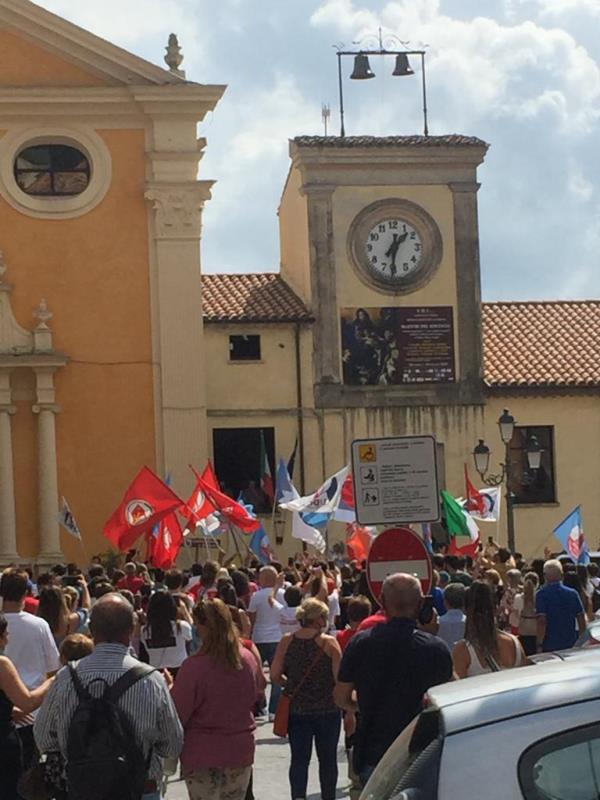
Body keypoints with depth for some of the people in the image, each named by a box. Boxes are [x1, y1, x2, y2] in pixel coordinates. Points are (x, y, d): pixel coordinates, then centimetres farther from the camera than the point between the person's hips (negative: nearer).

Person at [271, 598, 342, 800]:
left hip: (296, 709, 2)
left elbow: (275, 675, -3)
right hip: (327, 709, -2)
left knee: (299, 758, 7)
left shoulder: (287, 641, -2)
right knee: (327, 758, 13)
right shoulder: (329, 643, -11)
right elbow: (339, 678, -12)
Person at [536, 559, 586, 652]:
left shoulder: (542, 594, -10)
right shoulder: (573, 593, 2)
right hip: (571, 645, 4)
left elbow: (541, 621, -16)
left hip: (549, 646, -4)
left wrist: (540, 644, -11)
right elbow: (582, 621, 4)